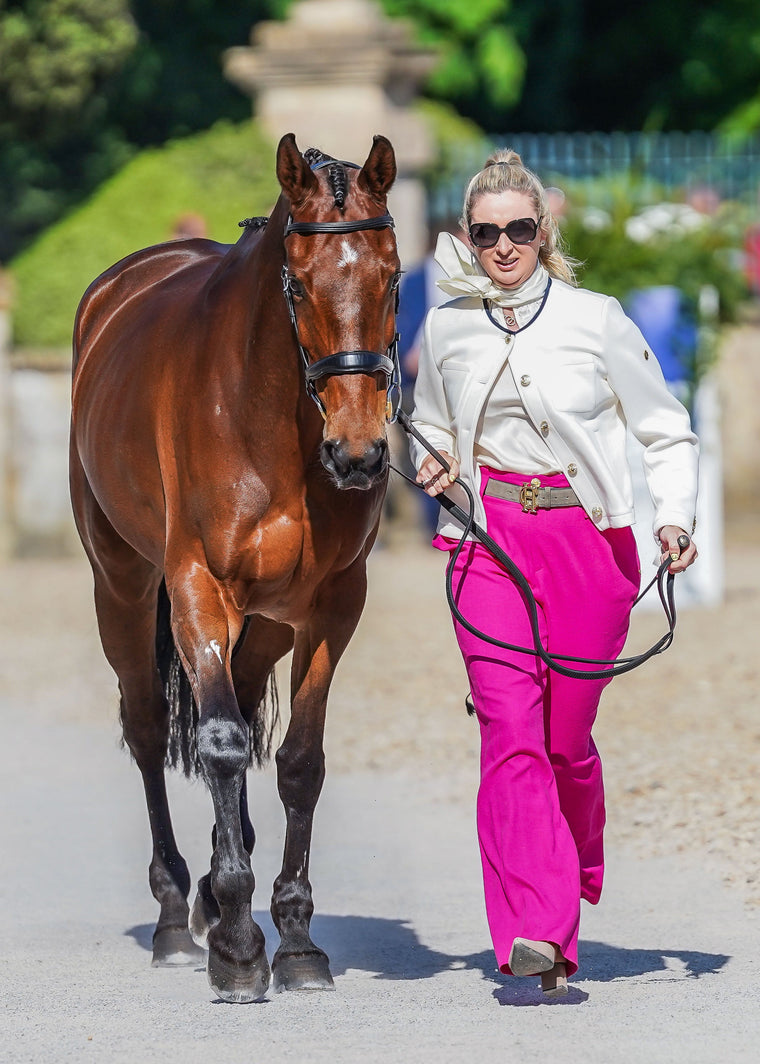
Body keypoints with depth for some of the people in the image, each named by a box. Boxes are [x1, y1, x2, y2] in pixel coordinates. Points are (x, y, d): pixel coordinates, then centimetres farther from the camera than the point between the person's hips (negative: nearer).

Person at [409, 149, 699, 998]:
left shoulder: (596, 321, 0)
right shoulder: (448, 329, 7)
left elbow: (667, 432, 7)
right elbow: (432, 428, 24)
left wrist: (675, 518, -8)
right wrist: (434, 466, 2)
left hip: (589, 539, -1)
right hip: (490, 539, 1)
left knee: (566, 737, 4)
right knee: (510, 732, -14)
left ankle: (575, 889, 30)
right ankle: (534, 933, -21)